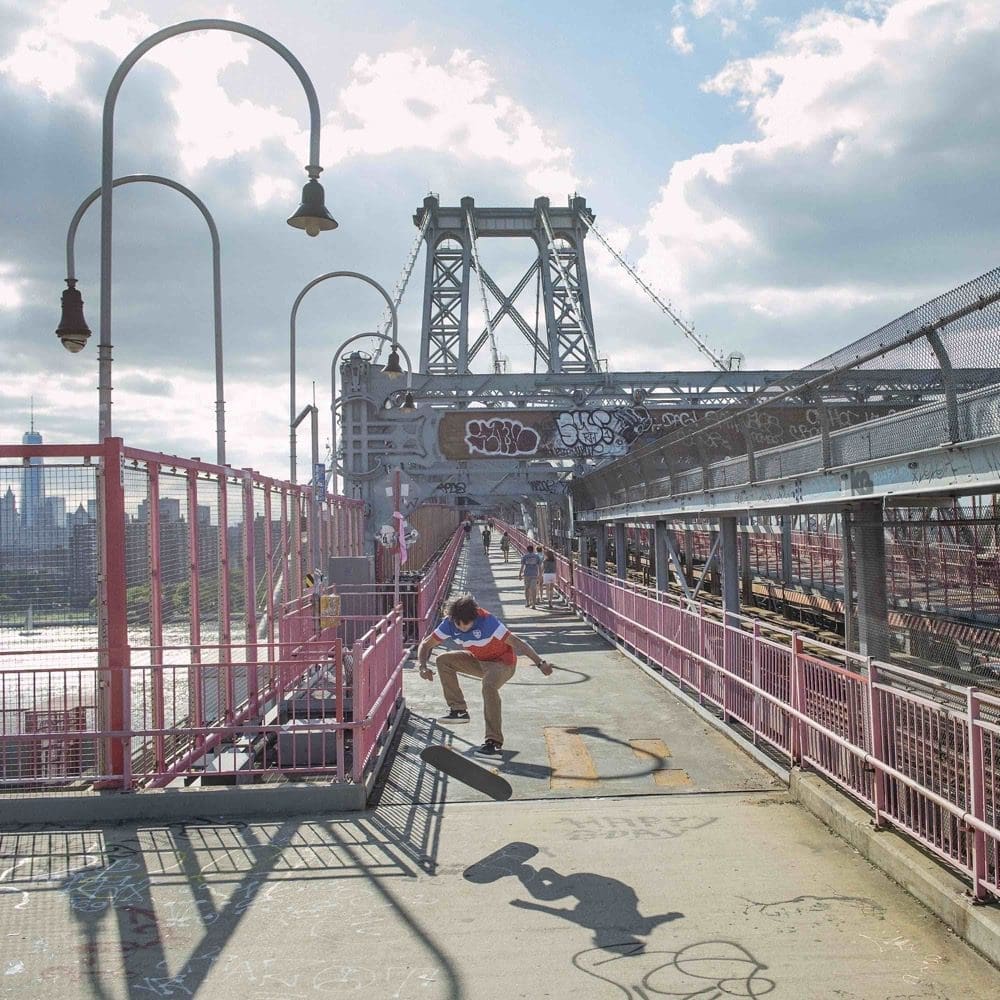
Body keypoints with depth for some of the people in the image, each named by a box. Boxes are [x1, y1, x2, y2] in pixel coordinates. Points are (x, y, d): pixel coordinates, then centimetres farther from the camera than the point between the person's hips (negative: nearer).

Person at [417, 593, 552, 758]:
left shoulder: (487, 621, -31)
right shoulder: (450, 624, -16)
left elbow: (516, 642, -30)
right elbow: (426, 644, -7)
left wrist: (540, 663, -37)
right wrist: (423, 666, -27)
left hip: (502, 662, -7)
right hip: (479, 661, 7)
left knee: (489, 686, -35)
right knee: (443, 660, -5)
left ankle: (494, 744, -36)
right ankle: (459, 710, 3)